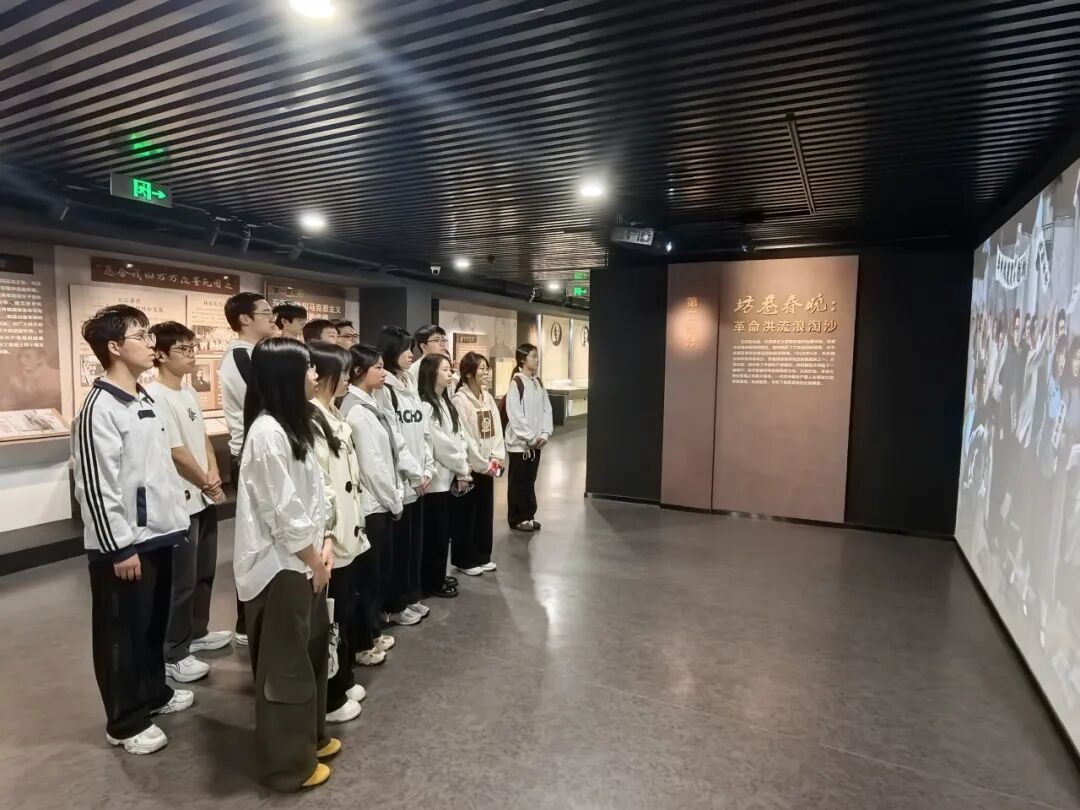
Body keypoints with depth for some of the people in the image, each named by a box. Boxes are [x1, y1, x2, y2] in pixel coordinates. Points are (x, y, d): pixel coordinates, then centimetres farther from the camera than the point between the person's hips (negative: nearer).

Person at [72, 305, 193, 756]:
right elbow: (96, 487, -20)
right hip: (125, 542, -8)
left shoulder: (145, 401, 9)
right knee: (122, 632, 8)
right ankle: (125, 722, 23)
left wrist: (176, 516, 16)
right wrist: (120, 548, -18)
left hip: (157, 533, 8)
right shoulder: (100, 409, -18)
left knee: (154, 623, 21)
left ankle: (153, 693, 39)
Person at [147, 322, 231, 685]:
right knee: (182, 580, 2)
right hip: (180, 501, -9)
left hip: (205, 497, 9)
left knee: (204, 571, 19)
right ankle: (174, 654, 15)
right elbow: (176, 452, -18)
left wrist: (214, 475, -4)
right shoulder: (155, 396, -18)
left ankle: (197, 632, 36)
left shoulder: (189, 391, 8)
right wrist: (207, 483, -7)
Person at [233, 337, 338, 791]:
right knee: (284, 665, 8)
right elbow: (284, 512, -22)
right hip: (280, 567, -9)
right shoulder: (267, 432, -22)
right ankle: (288, 763, 27)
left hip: (304, 562, 9)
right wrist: (313, 559, -11)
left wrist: (325, 543, 3)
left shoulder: (293, 425, 8)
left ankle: (310, 737, 40)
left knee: (310, 653, 21)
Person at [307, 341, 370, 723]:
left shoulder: (334, 417, 11)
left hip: (348, 533, 9)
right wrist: (328, 534, -20)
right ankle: (327, 699, 22)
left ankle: (342, 682, 37)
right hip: (331, 537, -9)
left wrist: (354, 526, 17)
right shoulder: (309, 420, -20)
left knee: (345, 611, 20)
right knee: (331, 618, 5)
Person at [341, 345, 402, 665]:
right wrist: (394, 500, -10)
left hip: (381, 502, 9)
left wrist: (395, 496, 8)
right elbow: (371, 465, -20)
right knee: (370, 575, 4)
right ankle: (361, 644, 20)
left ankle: (372, 632, 33)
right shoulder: (357, 411, -18)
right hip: (371, 504, -9)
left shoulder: (369, 405, 10)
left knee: (383, 571, 18)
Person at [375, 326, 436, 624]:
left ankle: (411, 597, 29)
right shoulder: (383, 389, -13)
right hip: (398, 479, -8)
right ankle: (395, 605, 18)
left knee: (415, 540, 15)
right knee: (399, 542, 3)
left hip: (418, 479, 8)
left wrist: (427, 468, 3)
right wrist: (415, 472, -12)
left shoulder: (411, 385, 12)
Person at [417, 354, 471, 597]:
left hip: (449, 475, 9)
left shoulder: (445, 403, 12)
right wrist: (462, 469, -8)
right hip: (436, 477, -9)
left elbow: (459, 437, 9)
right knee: (435, 531, 3)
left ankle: (438, 576, 28)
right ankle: (432, 582, 16)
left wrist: (461, 467, -4)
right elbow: (440, 444, -18)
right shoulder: (424, 406, -17)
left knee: (443, 529, 16)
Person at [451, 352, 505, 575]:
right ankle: (464, 560, 17)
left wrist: (497, 458, -5)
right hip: (469, 466, -7)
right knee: (465, 514, 4)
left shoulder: (488, 397, 9)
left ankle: (482, 556, 28)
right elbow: (464, 437, -17)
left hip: (488, 466, 7)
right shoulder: (459, 399, -14)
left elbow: (496, 430, 7)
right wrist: (483, 464, -14)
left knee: (485, 512, 14)